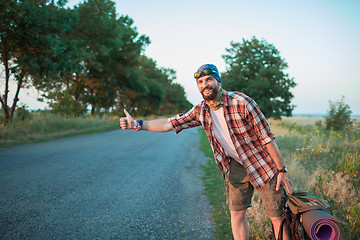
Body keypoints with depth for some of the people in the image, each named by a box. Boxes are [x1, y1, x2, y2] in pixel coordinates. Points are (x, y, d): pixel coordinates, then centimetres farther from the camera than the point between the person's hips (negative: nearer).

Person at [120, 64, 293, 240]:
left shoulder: (241, 102, -22)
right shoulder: (200, 111, -5)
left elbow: (267, 137, -17)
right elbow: (170, 123, 0)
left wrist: (282, 170, -14)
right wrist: (137, 124, -6)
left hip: (262, 164, -4)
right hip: (236, 165, 5)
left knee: (277, 217, 0)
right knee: (237, 213, 9)